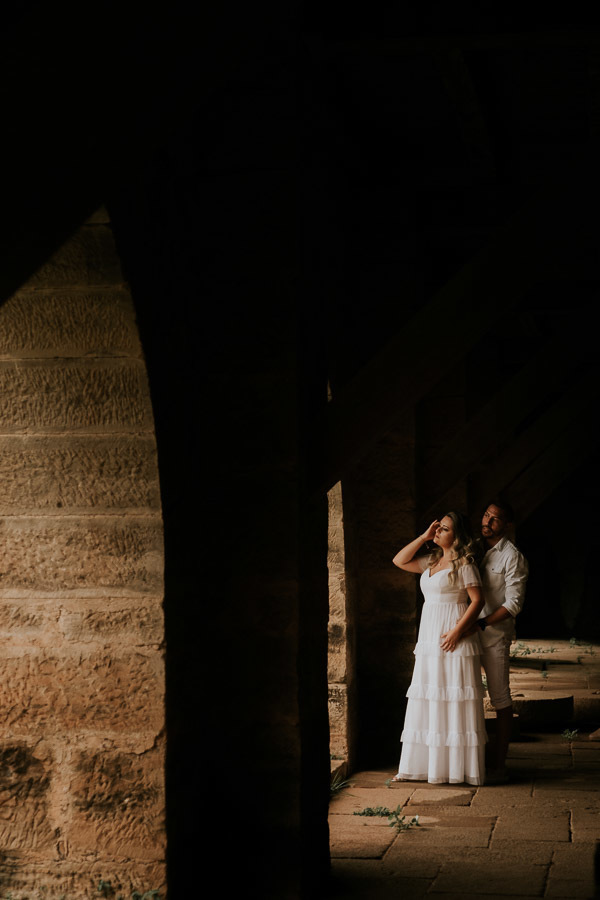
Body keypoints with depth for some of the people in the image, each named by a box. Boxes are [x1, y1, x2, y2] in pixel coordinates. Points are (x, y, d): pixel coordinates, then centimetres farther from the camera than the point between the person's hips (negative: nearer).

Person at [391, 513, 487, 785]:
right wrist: (424, 537, 9)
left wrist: (458, 630, -20)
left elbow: (478, 600, -13)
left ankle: (456, 768, 1)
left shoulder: (464, 564, -7)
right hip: (429, 640, 8)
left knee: (455, 700, -4)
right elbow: (399, 561, 16)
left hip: (453, 639, -8)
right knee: (427, 699, 8)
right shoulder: (432, 562, 16)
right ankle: (421, 765, 13)